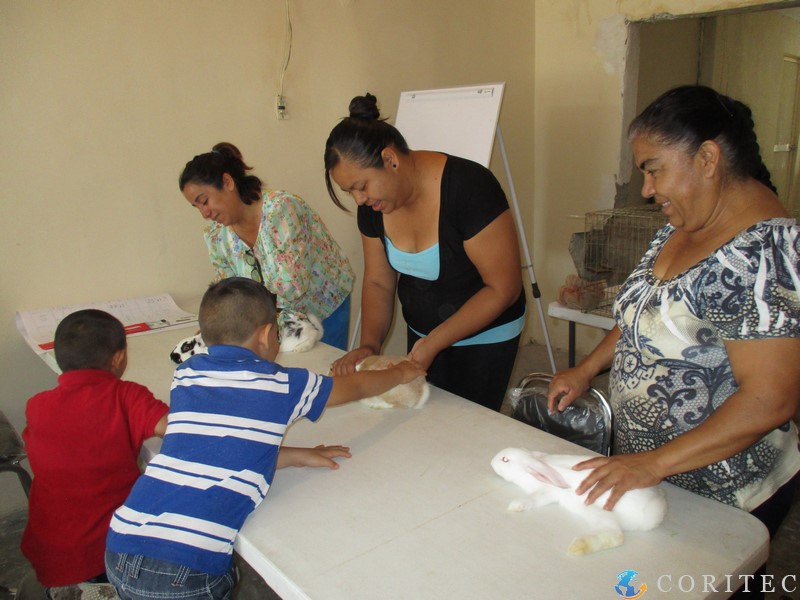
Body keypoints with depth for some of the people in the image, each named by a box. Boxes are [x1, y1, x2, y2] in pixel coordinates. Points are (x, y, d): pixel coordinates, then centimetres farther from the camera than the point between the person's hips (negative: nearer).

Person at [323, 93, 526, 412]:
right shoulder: (373, 204, -9)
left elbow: (503, 288, -24)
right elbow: (378, 282, 2)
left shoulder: (468, 186, -28)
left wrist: (433, 343, -24)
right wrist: (369, 344, -14)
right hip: (421, 332, 5)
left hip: (483, 336, -5)